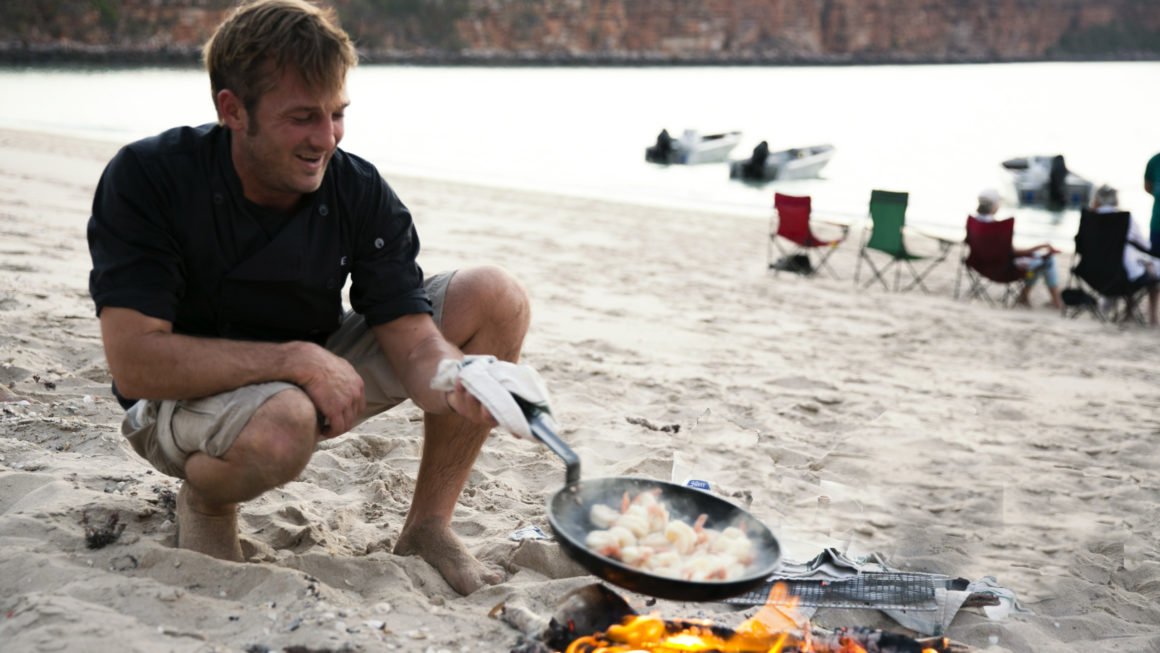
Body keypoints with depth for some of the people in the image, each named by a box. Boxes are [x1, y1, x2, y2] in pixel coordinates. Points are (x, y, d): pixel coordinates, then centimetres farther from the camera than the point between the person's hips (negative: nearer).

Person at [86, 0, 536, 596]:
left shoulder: (360, 193, -13)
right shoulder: (146, 179, -22)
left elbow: (411, 338, -18)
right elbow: (134, 361, -28)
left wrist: (453, 379, -42)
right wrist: (295, 359, -33)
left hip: (317, 376, 5)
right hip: (186, 397, -4)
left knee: (496, 298, -12)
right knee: (282, 423, -43)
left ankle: (426, 530, -3)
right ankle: (205, 499, -2)